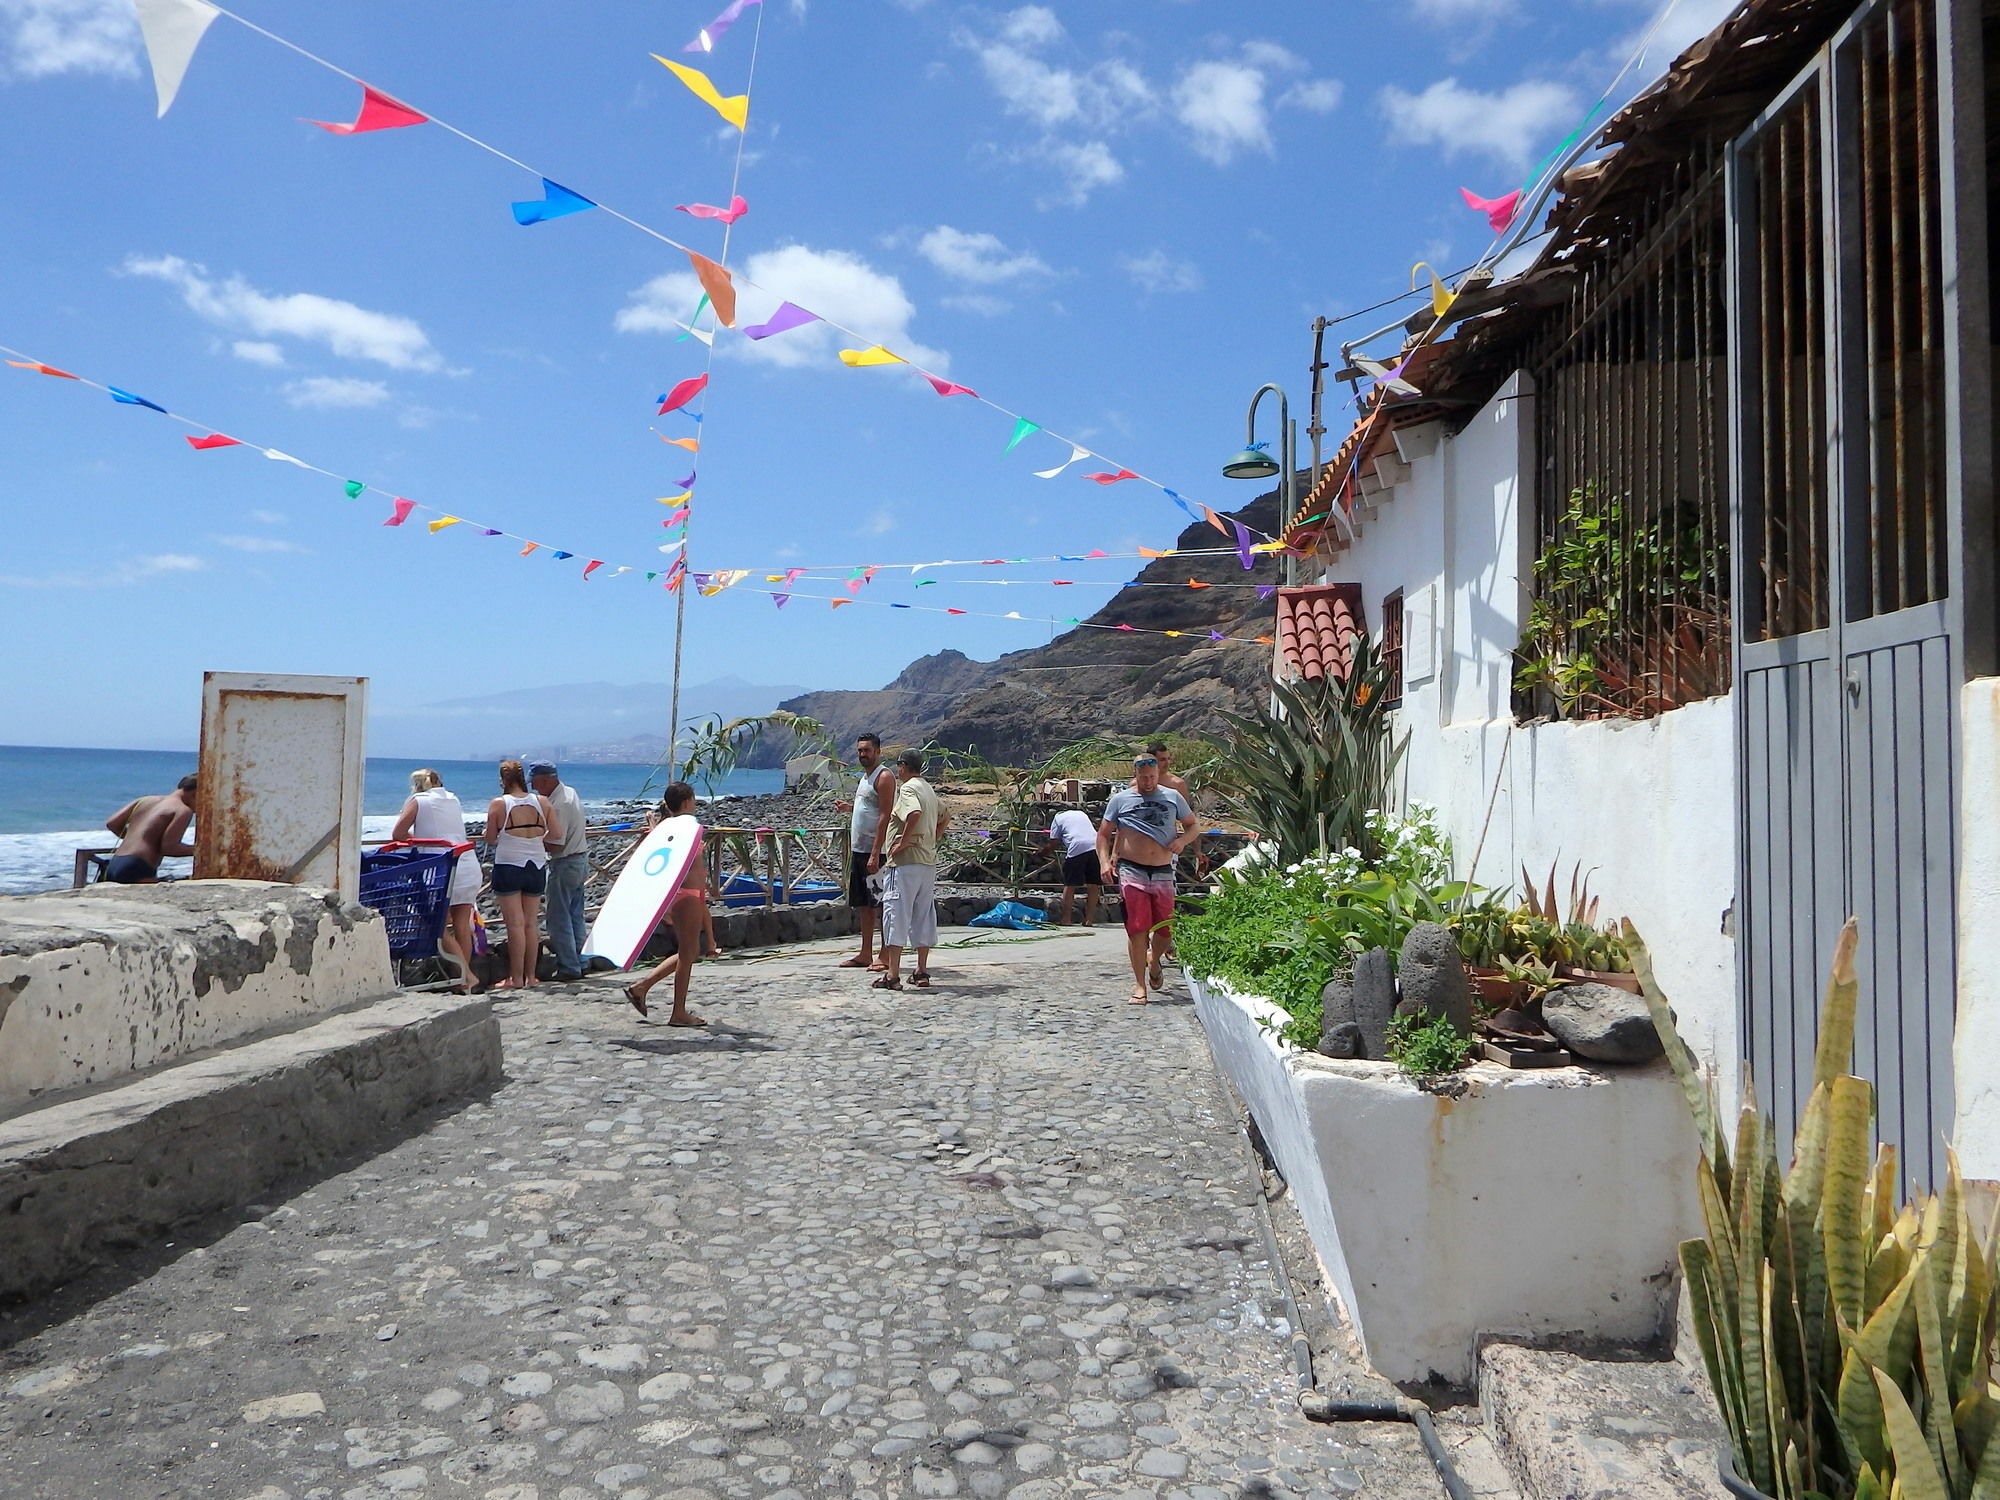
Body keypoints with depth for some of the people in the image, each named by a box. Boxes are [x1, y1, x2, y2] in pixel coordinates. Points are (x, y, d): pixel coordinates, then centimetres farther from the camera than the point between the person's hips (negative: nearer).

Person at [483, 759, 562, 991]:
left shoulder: (498, 804, -8)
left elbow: (490, 840, -5)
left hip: (508, 866, -4)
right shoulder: (542, 802, 1)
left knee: (515, 924, -1)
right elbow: (557, 833, 0)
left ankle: (516, 978, 1)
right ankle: (530, 976, 15)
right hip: (536, 866, 4)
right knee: (532, 923, 10)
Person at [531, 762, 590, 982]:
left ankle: (569, 968, -1)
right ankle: (580, 963, 21)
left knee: (559, 919, -3)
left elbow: (555, 845, -23)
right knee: (576, 917, 16)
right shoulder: (570, 792, 9)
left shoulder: (558, 805, -22)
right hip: (580, 860, 10)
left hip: (565, 865, -10)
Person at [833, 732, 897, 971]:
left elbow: (885, 816, -18)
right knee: (862, 903, 11)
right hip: (858, 849, 9)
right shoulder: (864, 777, 18)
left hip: (874, 851, -9)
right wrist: (849, 807, 11)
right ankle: (865, 955, 18)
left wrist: (875, 854, -23)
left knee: (880, 904, -5)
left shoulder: (884, 777, -11)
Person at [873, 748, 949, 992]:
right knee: (923, 916, 12)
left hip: (904, 862, -9)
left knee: (896, 915, -6)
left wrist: (903, 842, -20)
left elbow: (915, 813, -29)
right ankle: (922, 971, 17)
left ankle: (892, 975, -6)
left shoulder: (907, 788, -11)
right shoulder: (929, 790, 17)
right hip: (928, 862, 9)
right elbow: (945, 816, 29)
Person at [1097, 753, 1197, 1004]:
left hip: (1163, 872, 2)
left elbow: (1192, 826, 18)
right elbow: (1103, 834, 10)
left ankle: (1154, 961, 36)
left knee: (1167, 930, 3)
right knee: (1137, 929, -6)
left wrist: (1183, 840, -5)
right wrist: (1105, 861, -6)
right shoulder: (1120, 799, 6)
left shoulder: (1172, 797, 10)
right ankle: (1140, 985, 2)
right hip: (1131, 871, -2)